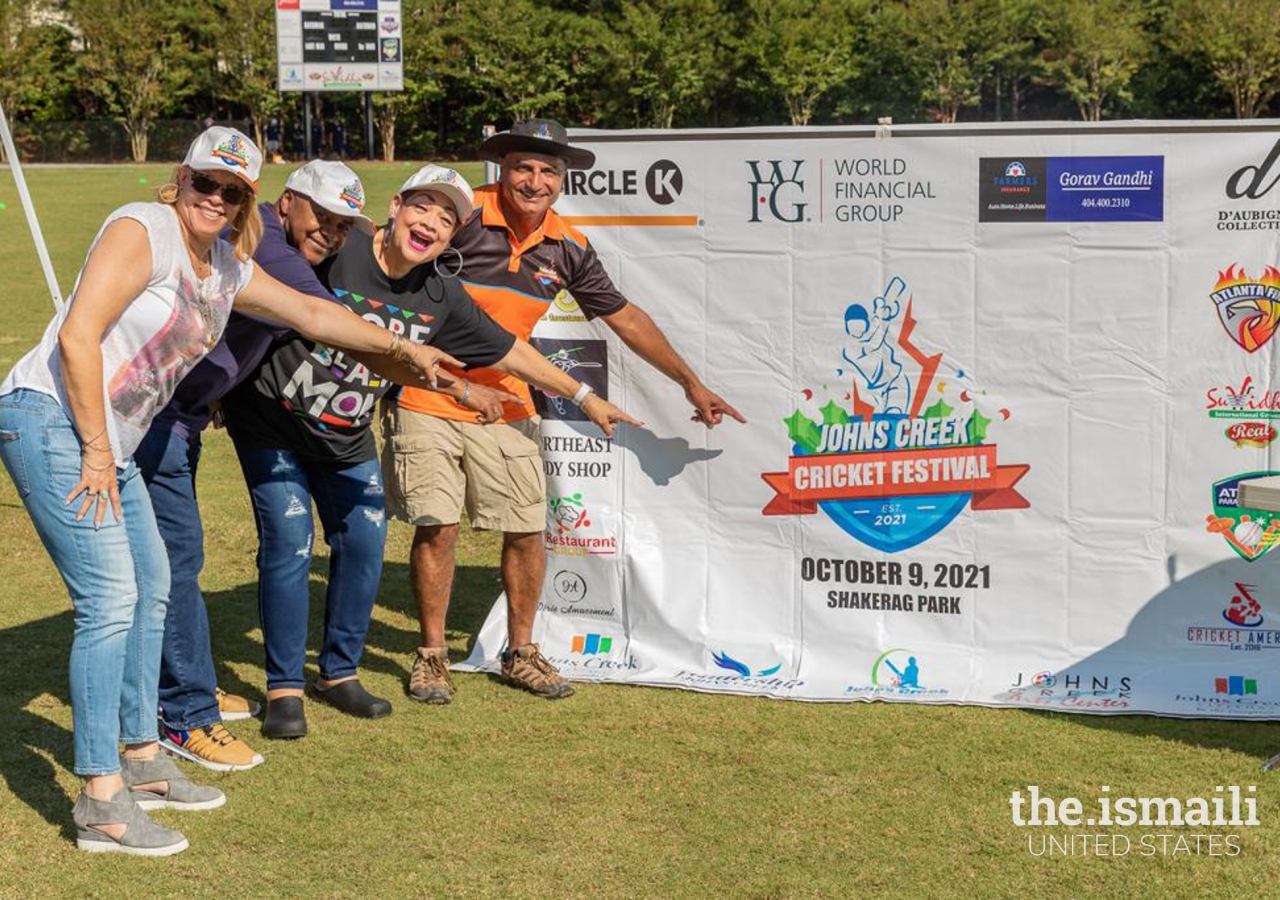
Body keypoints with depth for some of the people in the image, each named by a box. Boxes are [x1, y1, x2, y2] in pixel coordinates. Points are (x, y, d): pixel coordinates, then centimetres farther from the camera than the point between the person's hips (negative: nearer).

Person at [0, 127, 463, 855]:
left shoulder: (226, 267, 15)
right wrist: (96, 451, -18)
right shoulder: (145, 230, -12)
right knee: (111, 597, -13)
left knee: (152, 588, 16)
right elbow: (77, 335, -19)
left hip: (108, 442, 10)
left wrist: (400, 347, 33)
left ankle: (142, 762, 31)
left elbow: (310, 313, 28)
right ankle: (101, 804, -9)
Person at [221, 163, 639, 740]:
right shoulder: (337, 248, -22)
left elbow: (508, 351, 5)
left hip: (347, 439, 5)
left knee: (364, 542, 5)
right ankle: (284, 688, 3)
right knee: (289, 544, -10)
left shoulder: (440, 296, -6)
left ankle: (339, 674, 24)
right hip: (271, 419, -5)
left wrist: (585, 398, 11)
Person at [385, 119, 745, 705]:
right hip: (428, 401, -4)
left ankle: (520, 653, 22)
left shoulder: (568, 249, 2)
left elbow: (624, 317, 12)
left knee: (527, 531, 4)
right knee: (436, 527, -3)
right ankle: (431, 655, 14)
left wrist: (691, 384, 14)